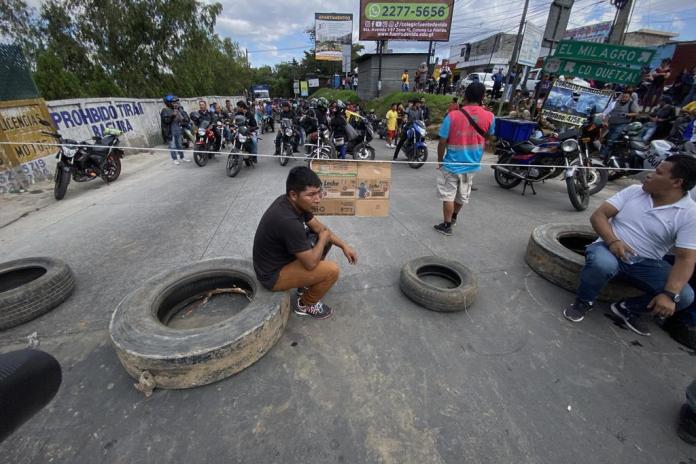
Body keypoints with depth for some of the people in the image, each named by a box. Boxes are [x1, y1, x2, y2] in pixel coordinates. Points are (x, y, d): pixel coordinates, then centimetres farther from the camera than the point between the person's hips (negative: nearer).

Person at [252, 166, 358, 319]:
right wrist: (323, 238, -11)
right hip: (273, 274, -9)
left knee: (326, 238, 12)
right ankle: (305, 305, 8)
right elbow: (311, 263, -27)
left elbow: (319, 227, 7)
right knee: (332, 270, -19)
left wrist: (344, 246, 1)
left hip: (280, 256, 9)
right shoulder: (288, 221, -36)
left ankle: (306, 283, 23)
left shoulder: (294, 203, -8)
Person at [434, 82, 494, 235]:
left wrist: (439, 161, 3)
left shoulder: (452, 116, -15)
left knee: (448, 196, 9)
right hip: (472, 164, 4)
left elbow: (442, 142, -12)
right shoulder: (489, 117, -6)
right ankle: (453, 217, 43)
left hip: (452, 164, -4)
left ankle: (446, 225, 16)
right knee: (462, 195, 21)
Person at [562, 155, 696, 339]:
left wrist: (670, 295, -25)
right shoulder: (633, 191, 1)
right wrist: (612, 241, -25)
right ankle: (583, 301, -8)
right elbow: (598, 215, -5)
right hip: (611, 249, -1)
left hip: (647, 262, 1)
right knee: (602, 263, -36)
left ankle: (627, 309, 7)